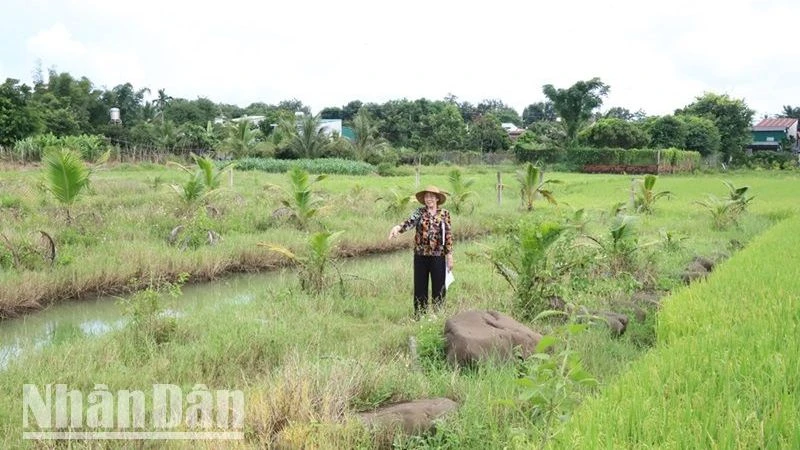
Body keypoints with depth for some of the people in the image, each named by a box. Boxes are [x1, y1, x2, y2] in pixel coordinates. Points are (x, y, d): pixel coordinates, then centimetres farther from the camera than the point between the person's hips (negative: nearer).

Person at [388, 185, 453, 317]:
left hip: (438, 256, -1)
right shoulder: (419, 212, 1)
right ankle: (419, 316, 18)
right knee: (420, 286, 7)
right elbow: (409, 222, -18)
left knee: (439, 287, 5)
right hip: (420, 255, 1)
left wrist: (449, 255, -2)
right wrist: (397, 227, -39)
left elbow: (448, 235, 2)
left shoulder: (444, 213, 1)